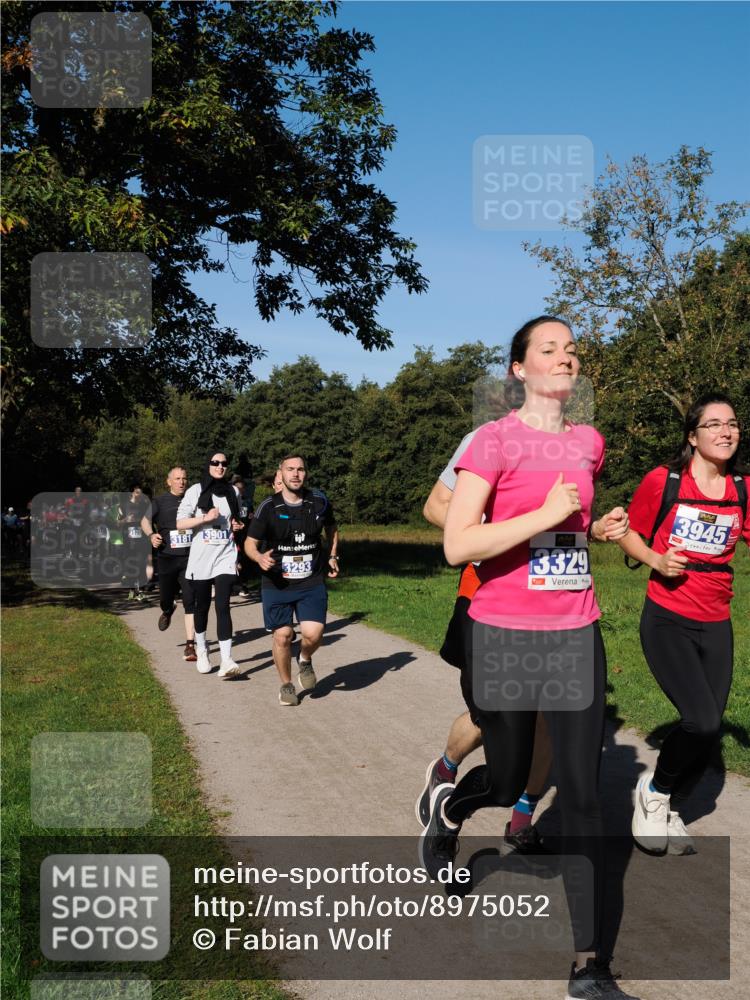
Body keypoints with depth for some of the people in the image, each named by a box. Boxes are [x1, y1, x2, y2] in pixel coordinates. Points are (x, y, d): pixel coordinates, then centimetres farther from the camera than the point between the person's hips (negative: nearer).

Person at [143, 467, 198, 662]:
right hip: (167, 558, 0)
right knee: (166, 600, 13)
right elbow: (146, 519, -4)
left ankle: (190, 645, -5)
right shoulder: (160, 501, 5)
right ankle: (167, 611, 52)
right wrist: (151, 534, -25)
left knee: (190, 602, -8)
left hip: (190, 558, 0)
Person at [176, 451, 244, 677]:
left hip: (226, 556, 1)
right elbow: (180, 524, -5)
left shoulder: (232, 491, 9)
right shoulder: (196, 491, -1)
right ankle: (201, 651, 32)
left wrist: (237, 525, 3)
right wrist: (205, 517, -17)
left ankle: (226, 661, -20)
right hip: (201, 557, -1)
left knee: (222, 606, -12)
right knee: (201, 606, 10)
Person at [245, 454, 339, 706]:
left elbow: (331, 529, 18)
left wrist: (332, 556, 8)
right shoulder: (269, 507, -10)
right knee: (282, 636, 1)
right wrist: (259, 558, -24)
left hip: (312, 582, 1)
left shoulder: (319, 501, -3)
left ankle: (305, 661, 23)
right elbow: (250, 543, -3)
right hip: (276, 583, -1)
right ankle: (286, 685, 25)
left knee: (313, 633, -12)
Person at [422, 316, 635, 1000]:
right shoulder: (495, 440, -10)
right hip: (504, 635, -4)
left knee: (583, 793, 2)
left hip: (577, 635, 4)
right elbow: (456, 545, -17)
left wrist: (600, 529, 5)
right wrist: (546, 516, -22)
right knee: (507, 781, 12)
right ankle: (448, 808, 49)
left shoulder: (588, 443, 7)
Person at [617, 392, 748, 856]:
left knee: (709, 731, 7)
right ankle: (653, 790, 12)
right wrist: (656, 560, -15)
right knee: (702, 722, -18)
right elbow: (628, 534, 1)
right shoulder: (663, 481, -9)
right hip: (667, 621, -4)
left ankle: (669, 811, 33)